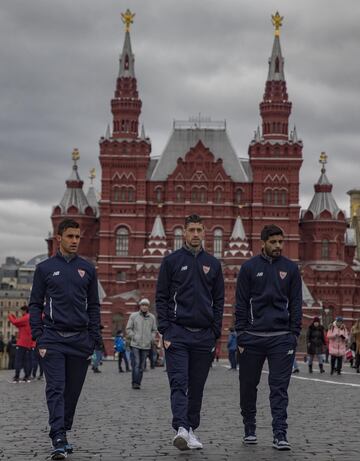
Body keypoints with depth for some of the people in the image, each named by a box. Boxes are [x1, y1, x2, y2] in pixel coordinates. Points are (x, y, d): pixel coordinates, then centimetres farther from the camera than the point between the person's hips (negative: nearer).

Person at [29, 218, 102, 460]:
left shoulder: (87, 268, 11)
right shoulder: (45, 268, 6)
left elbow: (94, 306, 13)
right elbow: (35, 305, 7)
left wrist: (95, 339, 5)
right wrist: (39, 338, -3)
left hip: (80, 338, 2)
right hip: (53, 338, -2)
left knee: (73, 390, 6)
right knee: (56, 389, -10)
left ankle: (63, 432, 20)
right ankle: (59, 440, -16)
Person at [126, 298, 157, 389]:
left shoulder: (152, 317, 8)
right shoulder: (133, 316, 1)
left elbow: (154, 330, 17)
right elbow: (128, 329, 4)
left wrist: (151, 339, 2)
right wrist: (134, 337, -7)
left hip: (146, 345, 3)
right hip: (135, 345, -3)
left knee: (141, 366, 5)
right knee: (136, 364, -11)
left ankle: (138, 383, 11)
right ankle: (135, 383, -9)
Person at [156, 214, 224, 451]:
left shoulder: (213, 264, 12)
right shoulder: (171, 261, 3)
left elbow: (219, 301, 13)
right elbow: (161, 298, 2)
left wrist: (216, 333, 5)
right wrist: (165, 331, -6)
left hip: (204, 334, 3)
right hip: (178, 332, -3)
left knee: (197, 386, 8)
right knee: (179, 382, -12)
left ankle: (191, 429, 17)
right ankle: (181, 428, -21)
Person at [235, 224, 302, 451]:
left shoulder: (291, 268, 8)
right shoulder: (249, 267, 4)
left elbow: (296, 304, 9)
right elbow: (241, 305, 4)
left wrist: (294, 334, 1)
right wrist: (241, 336, -2)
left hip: (282, 337, 0)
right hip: (253, 337, 0)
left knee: (280, 387, -4)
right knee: (248, 385, 8)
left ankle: (280, 434, -4)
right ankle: (250, 429, 22)